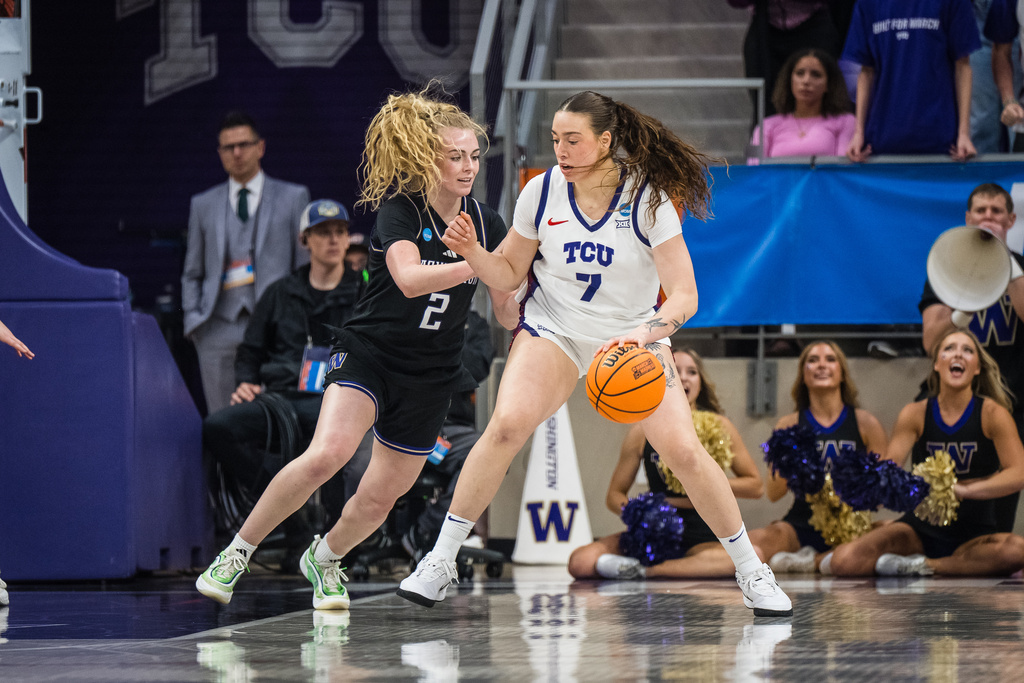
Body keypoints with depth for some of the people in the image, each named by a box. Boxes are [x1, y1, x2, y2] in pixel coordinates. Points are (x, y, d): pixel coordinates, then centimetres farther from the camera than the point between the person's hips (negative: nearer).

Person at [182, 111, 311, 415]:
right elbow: (192, 273, 20)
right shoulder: (203, 205, 18)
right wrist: (193, 319, 5)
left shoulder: (293, 197, 12)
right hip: (220, 329, 2)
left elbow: (307, 265, 10)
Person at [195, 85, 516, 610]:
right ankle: (237, 553, -14)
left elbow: (506, 309, 6)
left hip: (430, 376, 4)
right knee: (327, 453, -29)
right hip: (368, 352, -4)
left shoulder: (485, 222, 0)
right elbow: (408, 278, -32)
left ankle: (324, 558, 38)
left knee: (378, 499, 5)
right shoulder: (398, 210, -13)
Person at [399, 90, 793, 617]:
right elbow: (510, 273, 3)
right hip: (553, 331, 1)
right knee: (507, 424, -26)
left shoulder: (648, 199, -18)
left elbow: (684, 295, -21)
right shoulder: (541, 192, -10)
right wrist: (473, 252, -18)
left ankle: (751, 571, 5)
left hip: (634, 336, -1)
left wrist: (644, 334, -39)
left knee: (683, 450, -15)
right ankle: (440, 562, -16)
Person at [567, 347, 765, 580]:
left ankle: (643, 571, -27)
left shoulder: (717, 427, 0)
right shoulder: (643, 432, 3)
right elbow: (615, 494, 8)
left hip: (705, 536, -2)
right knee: (580, 562, -22)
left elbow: (755, 486, 3)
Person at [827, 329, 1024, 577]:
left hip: (974, 534, 0)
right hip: (922, 528, 0)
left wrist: (964, 489, -34)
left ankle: (922, 566, -19)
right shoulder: (916, 415, 1)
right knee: (844, 561, -26)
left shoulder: (992, 414, -5)